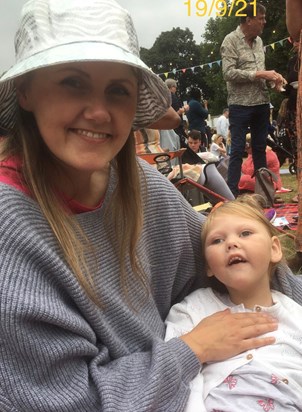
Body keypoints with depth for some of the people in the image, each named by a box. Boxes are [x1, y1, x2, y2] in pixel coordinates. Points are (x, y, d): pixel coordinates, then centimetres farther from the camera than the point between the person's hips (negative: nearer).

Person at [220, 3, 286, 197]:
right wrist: (260, 74, -16)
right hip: (241, 104, -6)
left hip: (262, 103, 6)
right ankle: (232, 193, 3)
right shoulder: (231, 40, -6)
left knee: (260, 148, 11)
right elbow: (229, 73, -16)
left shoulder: (259, 41, 13)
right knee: (238, 150, -3)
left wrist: (272, 76, -1)